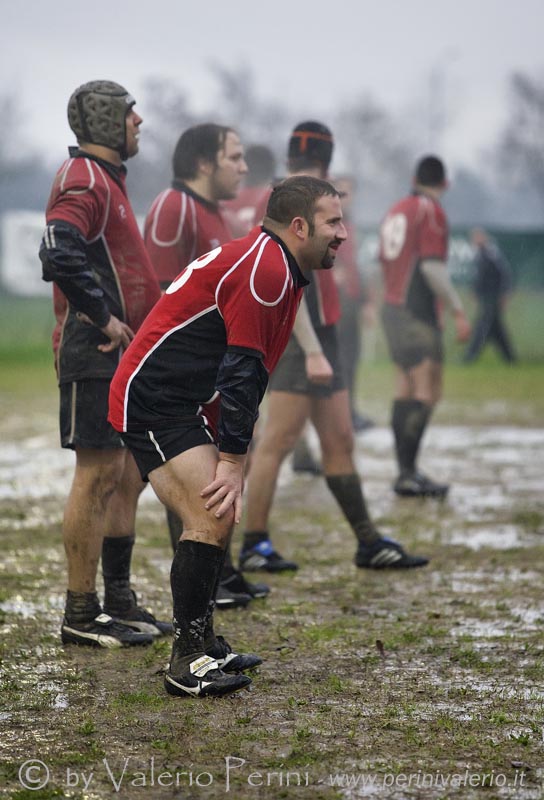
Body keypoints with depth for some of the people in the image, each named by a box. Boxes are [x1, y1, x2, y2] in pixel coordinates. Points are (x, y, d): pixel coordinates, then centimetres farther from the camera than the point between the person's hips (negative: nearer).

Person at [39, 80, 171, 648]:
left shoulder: (107, 180, 20)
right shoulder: (84, 181, -13)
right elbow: (58, 255, -29)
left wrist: (142, 323, 16)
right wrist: (104, 319, -22)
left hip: (123, 355, 10)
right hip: (96, 357, -10)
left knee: (129, 475, 13)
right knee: (98, 474, -8)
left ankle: (118, 601, 22)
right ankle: (81, 615, -3)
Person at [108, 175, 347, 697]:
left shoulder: (271, 265, 15)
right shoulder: (264, 269, -19)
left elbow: (246, 375, 19)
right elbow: (241, 372, -21)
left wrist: (227, 455, 16)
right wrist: (232, 463, -19)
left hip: (182, 407, 11)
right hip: (152, 402, -11)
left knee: (218, 518, 14)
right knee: (212, 517, -17)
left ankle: (200, 646, 23)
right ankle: (187, 664, -11)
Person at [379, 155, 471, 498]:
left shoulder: (397, 210, 15)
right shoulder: (431, 211, -9)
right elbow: (432, 266, -18)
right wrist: (458, 311, -17)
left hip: (393, 306, 9)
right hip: (417, 313, -9)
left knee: (406, 391, 11)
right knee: (427, 393, -10)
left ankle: (406, 470, 11)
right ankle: (408, 473, -16)